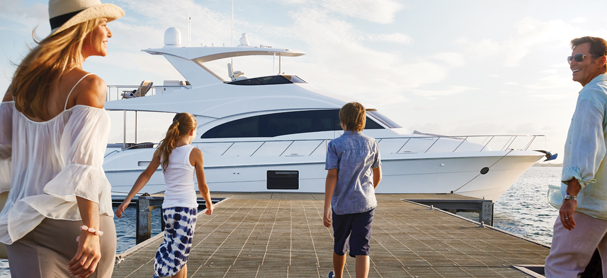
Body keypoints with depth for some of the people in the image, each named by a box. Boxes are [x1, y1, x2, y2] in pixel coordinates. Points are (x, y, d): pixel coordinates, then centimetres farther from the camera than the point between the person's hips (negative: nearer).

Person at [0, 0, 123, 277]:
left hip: (27, 222, 5)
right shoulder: (89, 85, -12)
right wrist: (91, 231, -25)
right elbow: (84, 162, -22)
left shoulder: (23, 78, 7)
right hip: (76, 218, -4)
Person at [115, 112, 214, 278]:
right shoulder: (194, 153, -7)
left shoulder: (162, 151, 4)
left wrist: (126, 200, -8)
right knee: (178, 256, 2)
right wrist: (209, 203, 17)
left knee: (180, 253, 21)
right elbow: (202, 187, -1)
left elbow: (146, 175, -6)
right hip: (186, 208, -5)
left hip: (167, 208, 5)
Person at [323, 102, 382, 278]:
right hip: (366, 204, 1)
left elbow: (332, 176, -14)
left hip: (342, 204, -1)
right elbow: (378, 176, 12)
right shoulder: (372, 144, 3)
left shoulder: (335, 145, -7)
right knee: (362, 249, -1)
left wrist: (326, 208, -13)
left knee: (340, 246, 19)